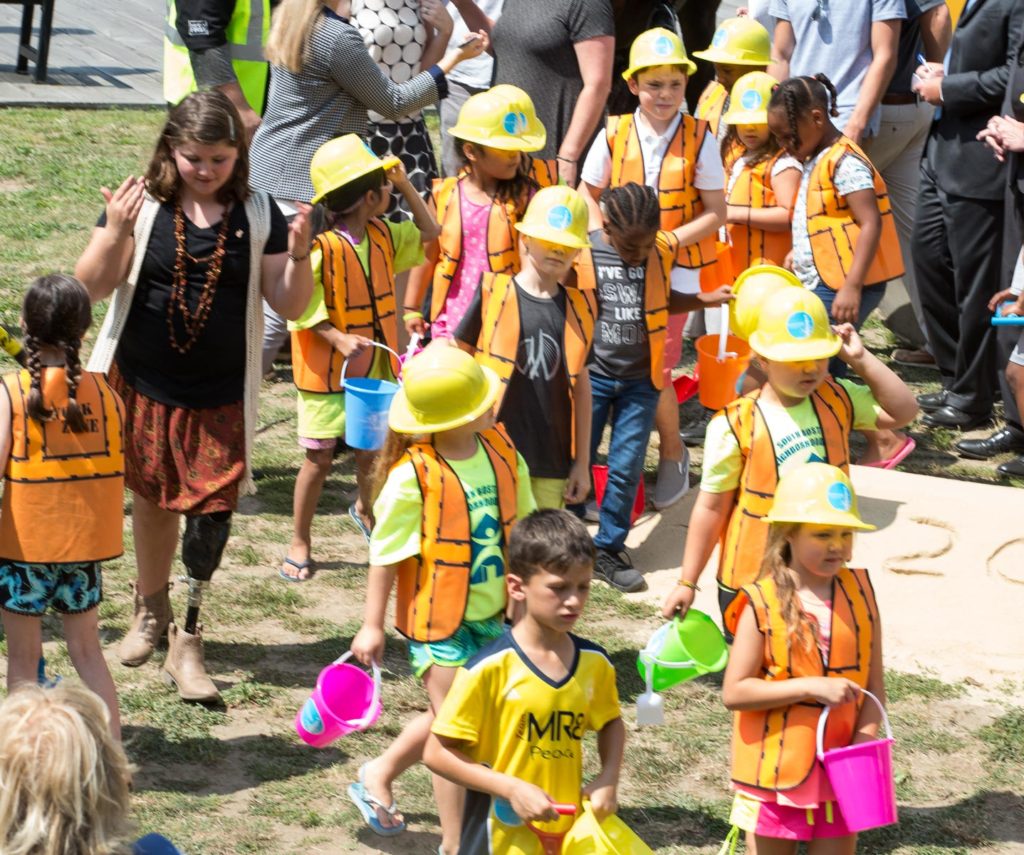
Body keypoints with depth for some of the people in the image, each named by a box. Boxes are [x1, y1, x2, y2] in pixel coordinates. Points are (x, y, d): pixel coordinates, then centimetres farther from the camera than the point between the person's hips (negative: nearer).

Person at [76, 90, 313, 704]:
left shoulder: (257, 215, -3)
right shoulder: (144, 204, -7)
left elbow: (291, 306, -1)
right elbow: (92, 286, -10)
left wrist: (299, 256, -20)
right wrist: (116, 232, -27)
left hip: (220, 398, 0)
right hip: (144, 387, 0)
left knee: (211, 510, -6)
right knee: (153, 500, 16)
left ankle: (188, 642, 4)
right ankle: (151, 612, 38)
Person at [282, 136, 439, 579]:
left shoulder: (383, 236, 3)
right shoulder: (321, 248, -21)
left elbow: (428, 234, 14)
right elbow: (303, 308, -20)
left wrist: (406, 186, 4)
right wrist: (340, 339, -31)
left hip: (375, 369, 6)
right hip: (327, 374, -6)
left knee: (372, 451, 15)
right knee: (319, 459, 2)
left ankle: (366, 510, 45)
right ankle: (299, 542, 15)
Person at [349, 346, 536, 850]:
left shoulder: (501, 451, -4)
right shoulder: (412, 476, -22)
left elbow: (523, 524, 9)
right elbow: (385, 554, -13)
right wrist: (372, 625, -9)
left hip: (491, 614, 6)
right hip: (437, 621, -6)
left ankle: (378, 775, 43)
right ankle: (456, 842, 14)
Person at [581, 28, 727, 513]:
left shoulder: (698, 140, -6)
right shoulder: (614, 136, -2)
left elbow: (716, 214, -3)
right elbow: (588, 197, 9)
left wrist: (668, 240, -16)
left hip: (675, 270, -2)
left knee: (654, 374, -3)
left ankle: (672, 455, 22)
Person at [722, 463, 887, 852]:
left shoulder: (860, 592, -1)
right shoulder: (763, 603, -12)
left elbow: (873, 684, 2)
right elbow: (733, 692, -16)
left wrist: (865, 739, -15)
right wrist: (811, 687, -23)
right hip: (776, 771, -3)